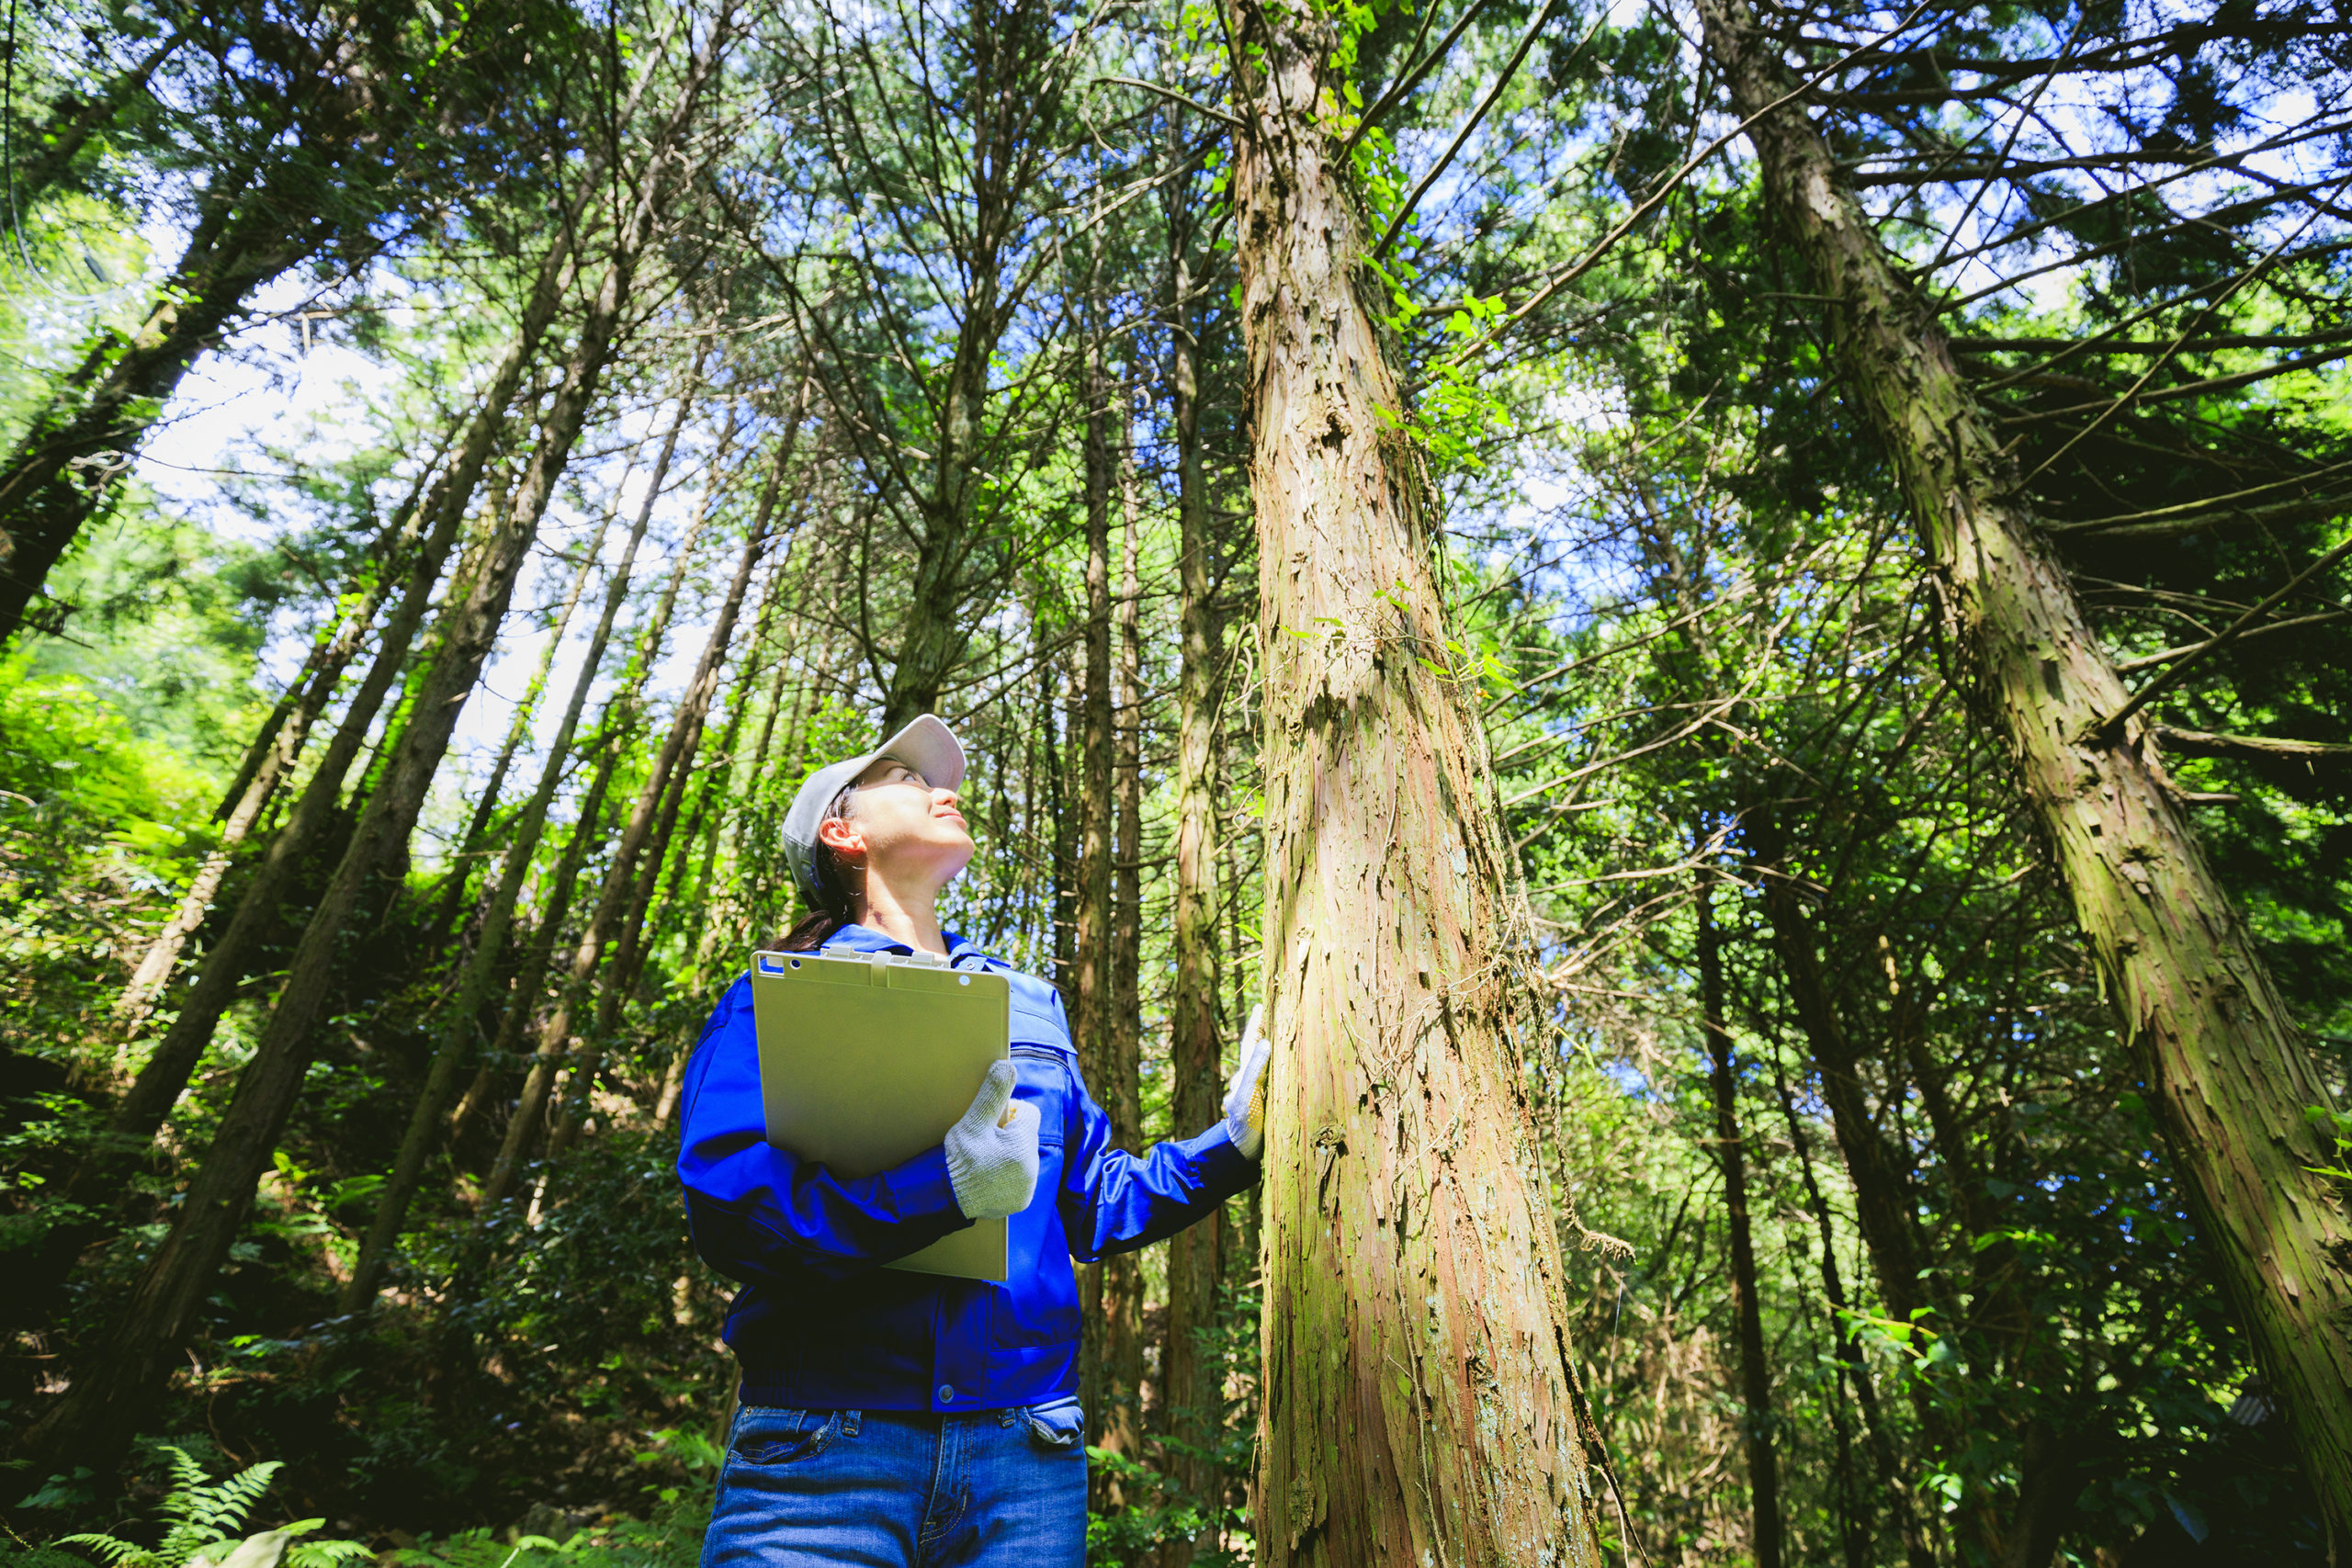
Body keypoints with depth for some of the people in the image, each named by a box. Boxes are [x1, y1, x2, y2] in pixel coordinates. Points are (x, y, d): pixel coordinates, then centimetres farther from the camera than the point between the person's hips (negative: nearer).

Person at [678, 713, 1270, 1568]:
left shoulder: (1031, 1002, 16)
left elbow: (1095, 1204, 16)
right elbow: (724, 1201, -14)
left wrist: (1234, 1140, 3)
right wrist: (943, 1184, -27)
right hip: (822, 1447, -4)